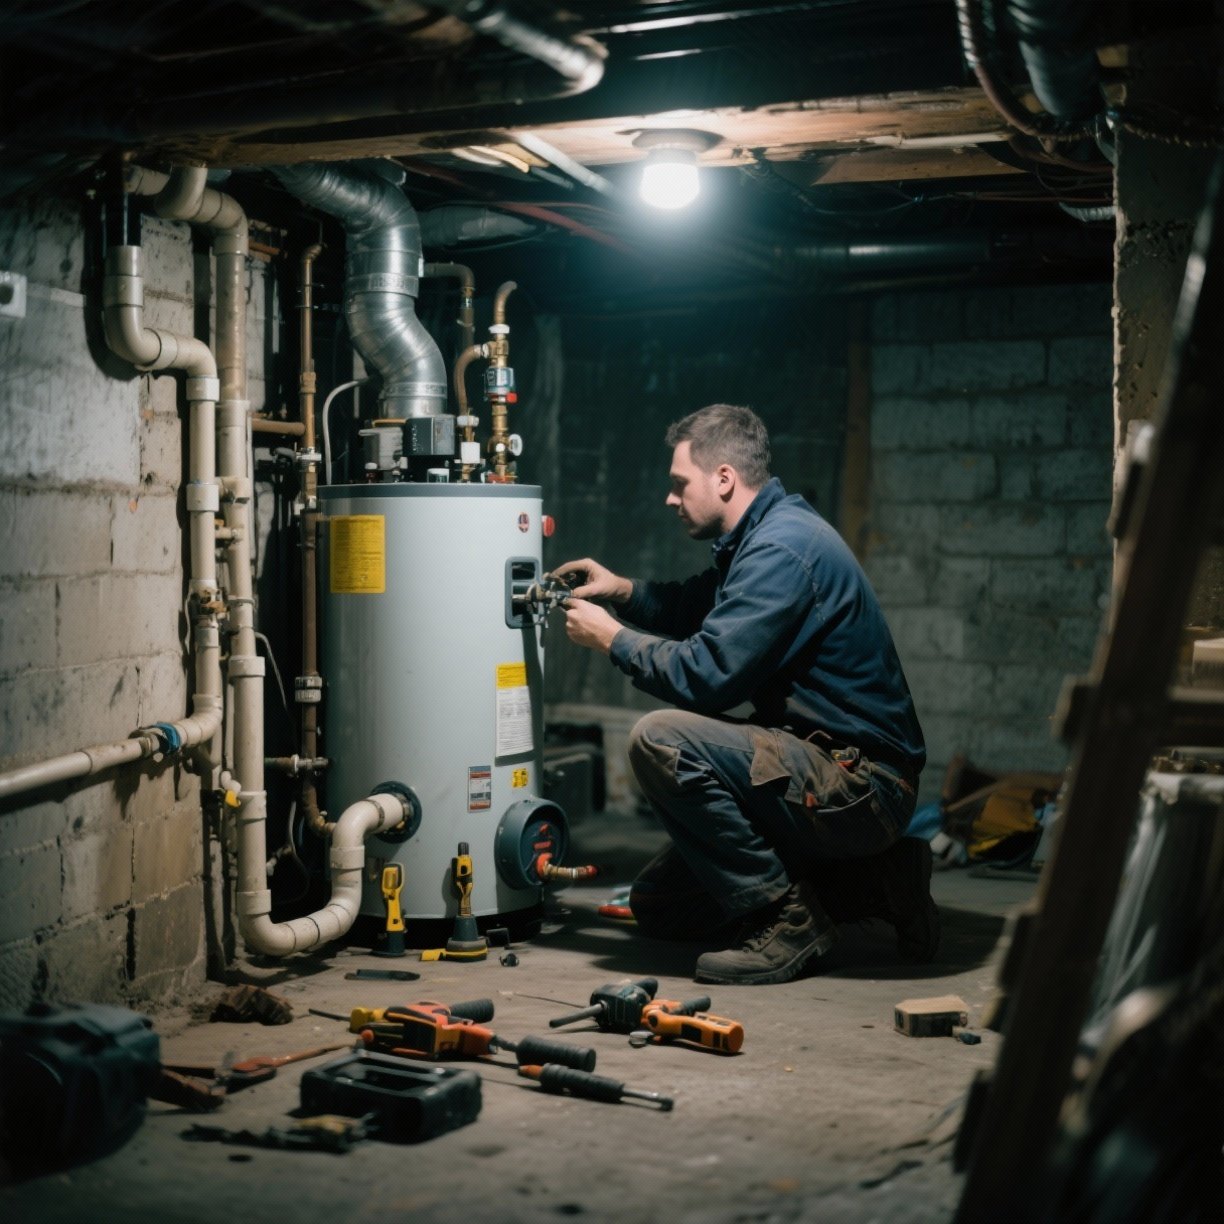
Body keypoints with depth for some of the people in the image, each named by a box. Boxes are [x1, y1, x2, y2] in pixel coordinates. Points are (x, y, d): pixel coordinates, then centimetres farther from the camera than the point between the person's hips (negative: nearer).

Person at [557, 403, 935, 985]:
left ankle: (788, 916, -13)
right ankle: (867, 882, 13)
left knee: (660, 739, -26)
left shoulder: (782, 548, -21)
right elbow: (699, 606, 29)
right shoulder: (765, 534, 12)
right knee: (657, 906, 12)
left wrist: (611, 637, -10)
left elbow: (706, 676, -25)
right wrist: (624, 592, 11)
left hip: (859, 784, -10)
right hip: (826, 770, 10)